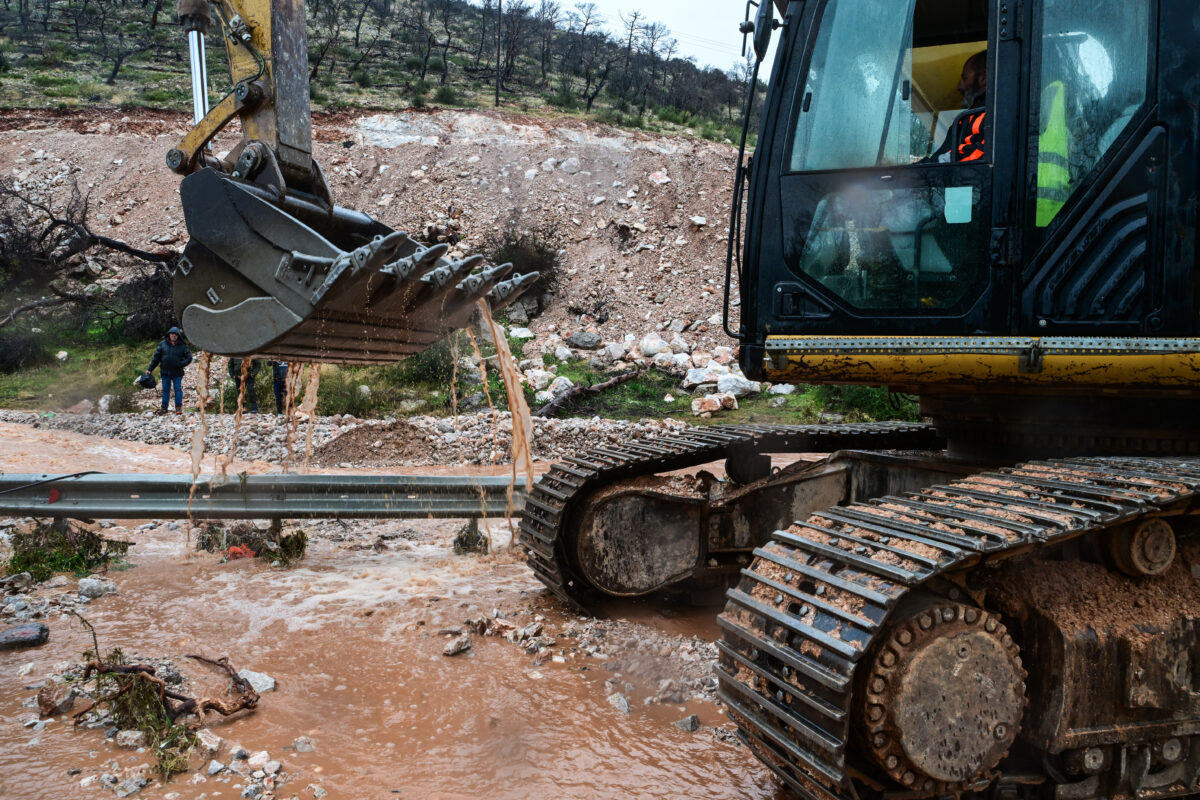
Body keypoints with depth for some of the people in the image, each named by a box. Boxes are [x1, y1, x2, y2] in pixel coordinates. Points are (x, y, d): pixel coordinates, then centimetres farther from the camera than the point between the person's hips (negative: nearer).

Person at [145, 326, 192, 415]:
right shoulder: (162, 344, 4)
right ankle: (164, 407, 16)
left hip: (177, 373, -2)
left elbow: (189, 357, 1)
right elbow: (156, 357, 6)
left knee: (178, 389, 2)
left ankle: (178, 407, 11)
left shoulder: (182, 346, -1)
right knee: (165, 389, 9)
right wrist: (149, 369, 3)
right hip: (165, 372, 2)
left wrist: (181, 364, -16)